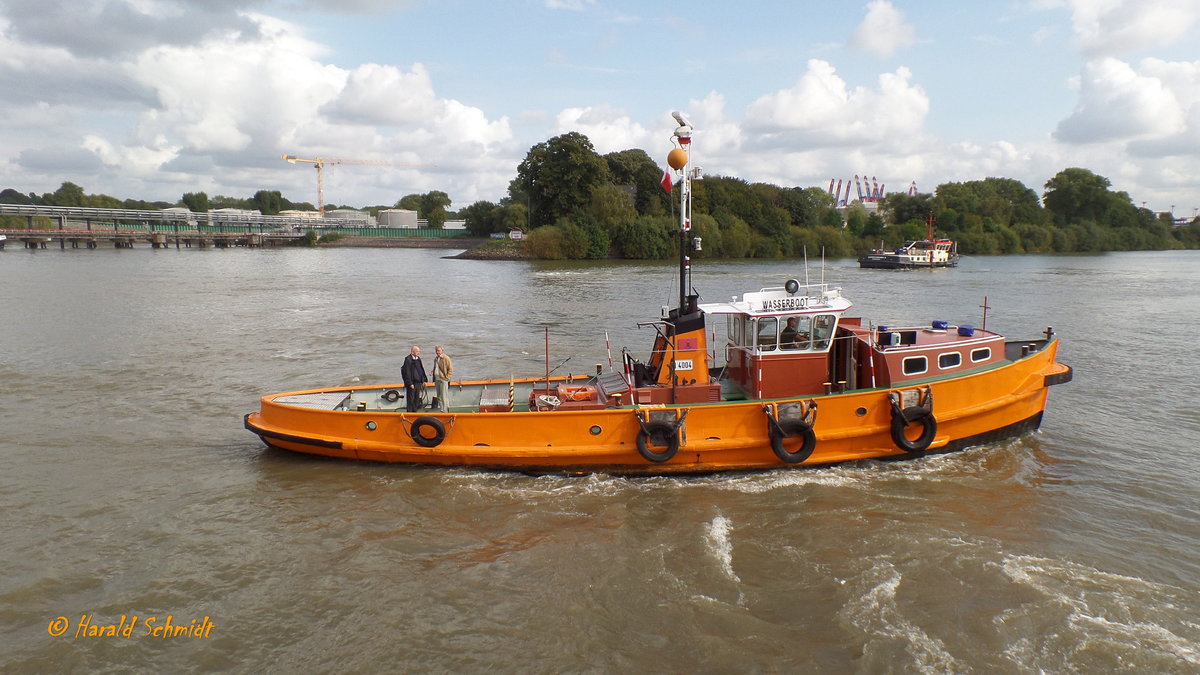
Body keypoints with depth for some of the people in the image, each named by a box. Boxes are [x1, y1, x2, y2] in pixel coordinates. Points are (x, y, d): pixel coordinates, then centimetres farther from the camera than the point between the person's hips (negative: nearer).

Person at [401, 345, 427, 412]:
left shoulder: (418, 359, 12)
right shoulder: (408, 359, -12)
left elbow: (421, 370, 19)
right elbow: (407, 373, -15)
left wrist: (424, 380, 13)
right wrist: (410, 383, -18)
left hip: (418, 382, 8)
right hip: (412, 383, -8)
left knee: (417, 398, 13)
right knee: (410, 399, -1)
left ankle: (415, 411, 22)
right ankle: (410, 412, 5)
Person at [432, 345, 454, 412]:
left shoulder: (446, 358, -8)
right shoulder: (436, 359, 15)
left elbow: (450, 369, -8)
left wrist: (447, 378, -14)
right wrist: (434, 379, 11)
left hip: (443, 379, -8)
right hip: (437, 379, 8)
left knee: (444, 396, -8)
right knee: (439, 396, 12)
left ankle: (445, 411, -6)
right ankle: (440, 409, 19)